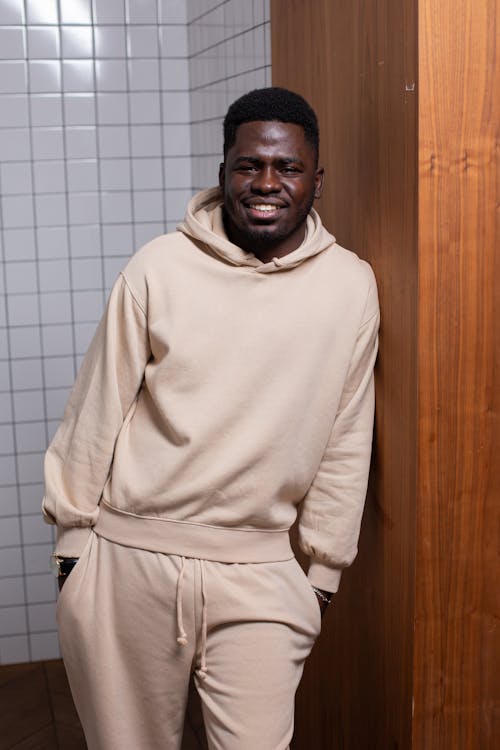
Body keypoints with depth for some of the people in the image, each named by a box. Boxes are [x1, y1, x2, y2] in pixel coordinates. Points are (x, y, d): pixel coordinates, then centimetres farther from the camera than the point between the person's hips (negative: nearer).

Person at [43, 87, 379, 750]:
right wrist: (73, 533, 4)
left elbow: (345, 441, 4)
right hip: (127, 560, 0)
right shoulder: (159, 268, -7)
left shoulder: (351, 286, -2)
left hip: (257, 571, 1)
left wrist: (324, 568, 8)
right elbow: (97, 408, 0)